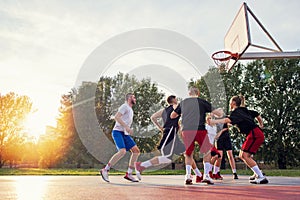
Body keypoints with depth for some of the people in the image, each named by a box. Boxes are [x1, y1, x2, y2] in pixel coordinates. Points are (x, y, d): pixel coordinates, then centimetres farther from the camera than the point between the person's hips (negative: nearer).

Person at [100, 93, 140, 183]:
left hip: (125, 134, 9)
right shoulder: (125, 106, -6)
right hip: (118, 132, -9)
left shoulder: (130, 109, 23)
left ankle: (128, 174, 3)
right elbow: (116, 117, -20)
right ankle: (105, 170, -14)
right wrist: (126, 127, -24)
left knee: (136, 151, 0)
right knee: (122, 151, -25)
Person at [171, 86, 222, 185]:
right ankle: (206, 175, 7)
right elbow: (216, 113, 8)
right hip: (199, 129, -3)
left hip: (186, 130, 3)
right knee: (207, 152, 13)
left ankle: (188, 175, 6)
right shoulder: (202, 102, 7)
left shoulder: (183, 102, 16)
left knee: (188, 154, 17)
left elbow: (172, 116, 23)